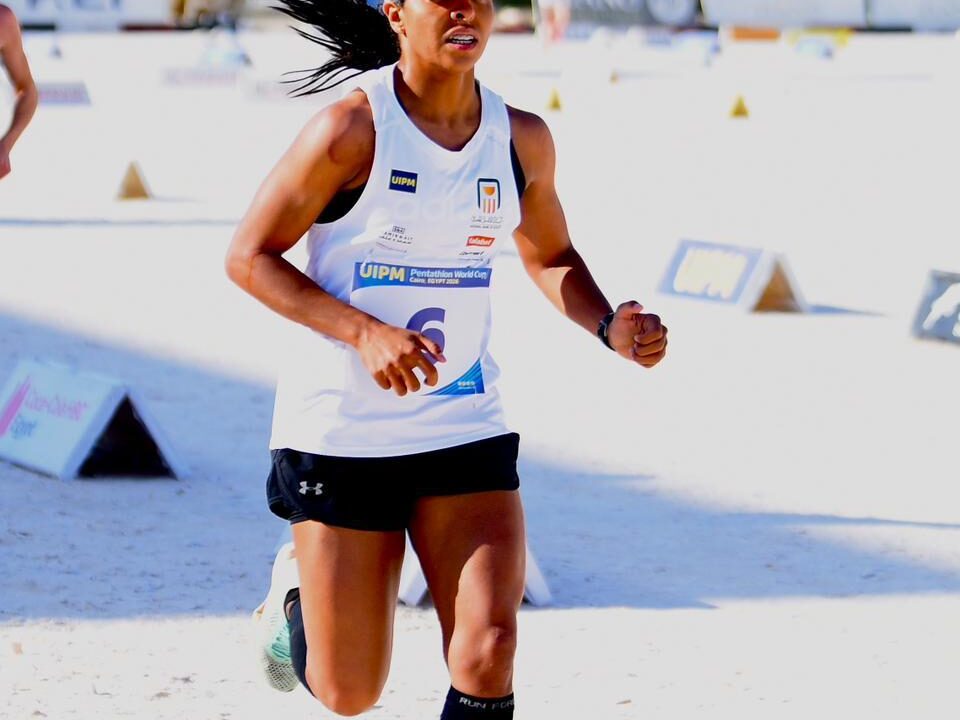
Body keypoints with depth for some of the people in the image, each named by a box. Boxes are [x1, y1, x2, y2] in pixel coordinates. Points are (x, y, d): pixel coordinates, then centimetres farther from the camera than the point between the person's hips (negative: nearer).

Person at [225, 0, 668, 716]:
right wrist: (366, 332, -23)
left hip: (465, 429, 3)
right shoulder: (351, 128, -13)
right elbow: (249, 256, -10)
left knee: (488, 654, -13)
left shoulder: (523, 139, 1)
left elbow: (551, 257, 19)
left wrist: (609, 326, -2)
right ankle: (296, 581, 41)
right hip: (341, 432, -3)